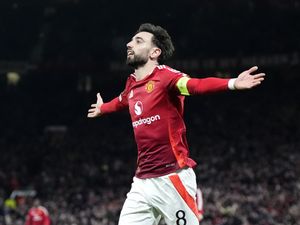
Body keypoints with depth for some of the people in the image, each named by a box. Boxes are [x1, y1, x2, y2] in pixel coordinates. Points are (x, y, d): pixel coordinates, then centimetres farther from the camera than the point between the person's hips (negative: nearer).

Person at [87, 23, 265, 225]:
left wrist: (232, 84, -49)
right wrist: (102, 109, 59)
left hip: (173, 179, -7)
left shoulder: (165, 76, -10)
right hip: (141, 183, 7)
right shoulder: (132, 85, 13)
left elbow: (196, 85, -30)